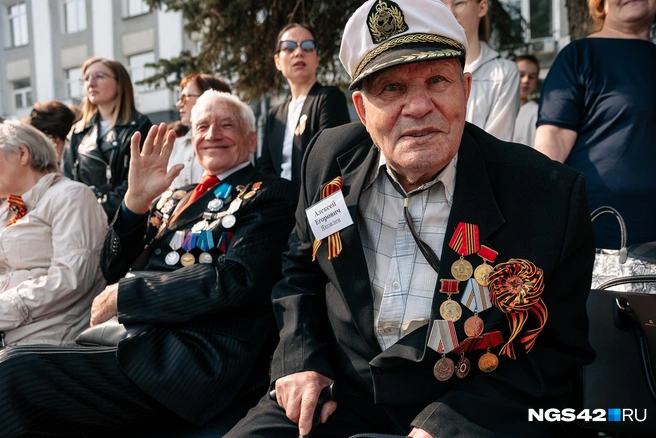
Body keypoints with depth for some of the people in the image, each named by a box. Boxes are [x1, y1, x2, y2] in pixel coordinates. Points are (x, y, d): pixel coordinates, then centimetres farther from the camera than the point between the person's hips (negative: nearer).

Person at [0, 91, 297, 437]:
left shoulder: (269, 196, 1)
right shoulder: (173, 200, 21)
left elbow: (234, 281, -14)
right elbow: (114, 273, 16)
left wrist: (122, 295, -7)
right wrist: (135, 199, 0)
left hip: (196, 360, -7)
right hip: (131, 341, 7)